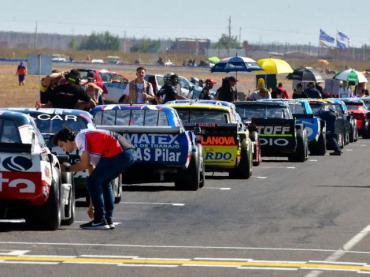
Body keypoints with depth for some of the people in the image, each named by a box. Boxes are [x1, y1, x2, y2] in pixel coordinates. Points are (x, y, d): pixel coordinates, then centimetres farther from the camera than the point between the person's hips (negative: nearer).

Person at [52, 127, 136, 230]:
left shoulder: (80, 137, 2)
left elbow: (84, 165, -6)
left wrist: (68, 168, 14)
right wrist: (92, 205, 34)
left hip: (118, 153, -10)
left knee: (93, 182, -2)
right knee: (104, 182, 24)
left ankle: (100, 221, -1)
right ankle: (108, 220, 22)